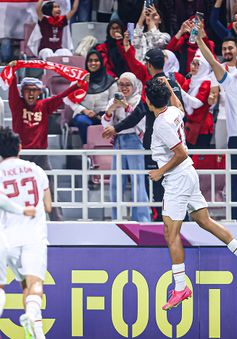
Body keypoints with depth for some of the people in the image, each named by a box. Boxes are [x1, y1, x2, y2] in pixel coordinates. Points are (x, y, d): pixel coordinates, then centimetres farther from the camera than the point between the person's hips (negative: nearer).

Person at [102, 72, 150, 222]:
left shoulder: (139, 101, 0)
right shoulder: (115, 101, 14)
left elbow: (141, 120, -14)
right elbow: (106, 124, 8)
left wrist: (126, 106, -23)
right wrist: (110, 109, -11)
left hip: (134, 141, -5)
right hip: (118, 142, 5)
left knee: (138, 182, -10)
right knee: (115, 183, 5)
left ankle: (142, 218, -10)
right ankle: (117, 219, 12)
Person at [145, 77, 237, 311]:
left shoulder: (162, 124, -21)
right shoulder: (174, 112, 5)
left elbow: (181, 153, -22)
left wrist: (160, 172, -12)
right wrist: (169, 88, 34)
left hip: (177, 180, -9)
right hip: (189, 176, 9)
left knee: (171, 234, -8)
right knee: (205, 221, 17)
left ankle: (180, 288, -10)